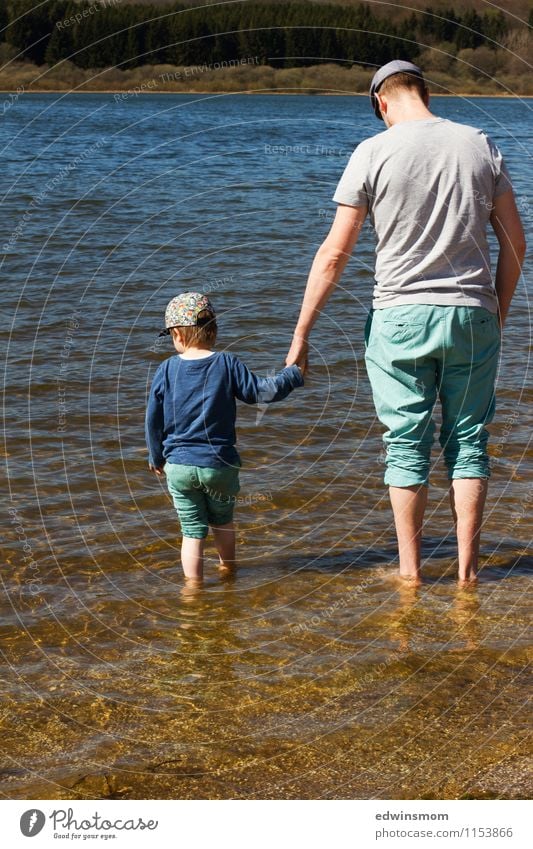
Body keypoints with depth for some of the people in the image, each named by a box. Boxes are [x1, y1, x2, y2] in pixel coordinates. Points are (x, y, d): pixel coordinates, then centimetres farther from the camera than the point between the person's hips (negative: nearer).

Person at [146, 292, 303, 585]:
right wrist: (293, 374, 9)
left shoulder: (166, 370, -3)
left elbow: (153, 421, 3)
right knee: (223, 521, 23)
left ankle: (193, 583, 5)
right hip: (220, 464, 0)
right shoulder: (227, 365, -7)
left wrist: (156, 458, 17)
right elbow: (262, 391, -7)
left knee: (192, 530, 7)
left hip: (178, 466, 0)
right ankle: (228, 570, 39)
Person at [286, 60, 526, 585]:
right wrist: (498, 312, 19)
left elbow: (334, 254, -6)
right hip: (472, 313, 2)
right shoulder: (480, 146, 4)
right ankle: (467, 567, 12)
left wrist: (301, 335, 0)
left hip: (401, 315, -2)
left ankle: (409, 571, 11)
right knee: (468, 442, 10)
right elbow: (515, 242, 7)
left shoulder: (374, 153, -5)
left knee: (407, 444, 6)